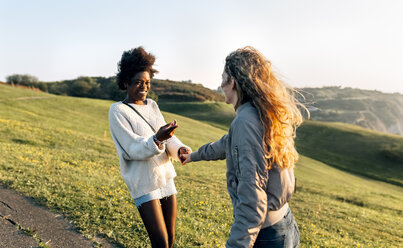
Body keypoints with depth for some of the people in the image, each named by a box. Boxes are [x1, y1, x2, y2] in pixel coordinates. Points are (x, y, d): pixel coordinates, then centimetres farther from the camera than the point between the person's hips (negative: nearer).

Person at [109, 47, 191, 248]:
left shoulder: (152, 105, 7)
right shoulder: (118, 111, -10)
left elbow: (168, 138, 4)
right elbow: (132, 149, -18)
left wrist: (180, 149, -18)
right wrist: (157, 139, -36)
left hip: (166, 177, 6)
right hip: (144, 184, -6)